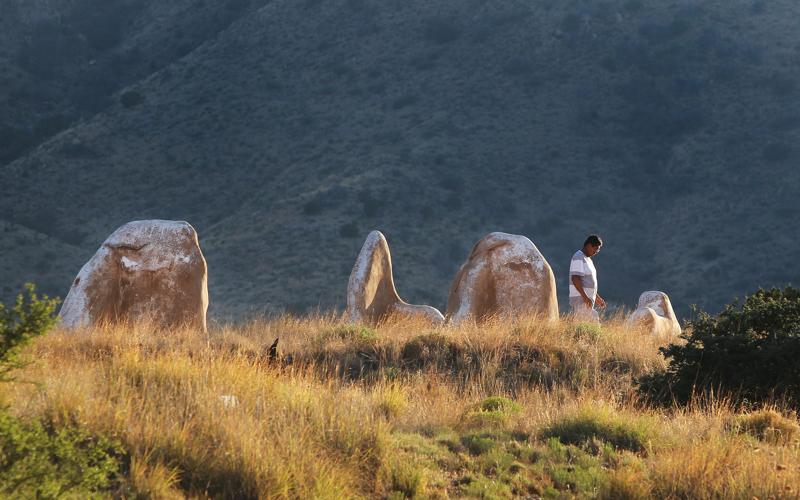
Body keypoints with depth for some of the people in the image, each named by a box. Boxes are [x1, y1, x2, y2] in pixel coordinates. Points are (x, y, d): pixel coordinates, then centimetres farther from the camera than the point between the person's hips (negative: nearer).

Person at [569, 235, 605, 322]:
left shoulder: (587, 259, 20)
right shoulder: (579, 258, -11)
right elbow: (575, 278, -21)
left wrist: (597, 297, 25)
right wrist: (585, 297, -27)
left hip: (587, 300, 10)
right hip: (581, 300, -10)